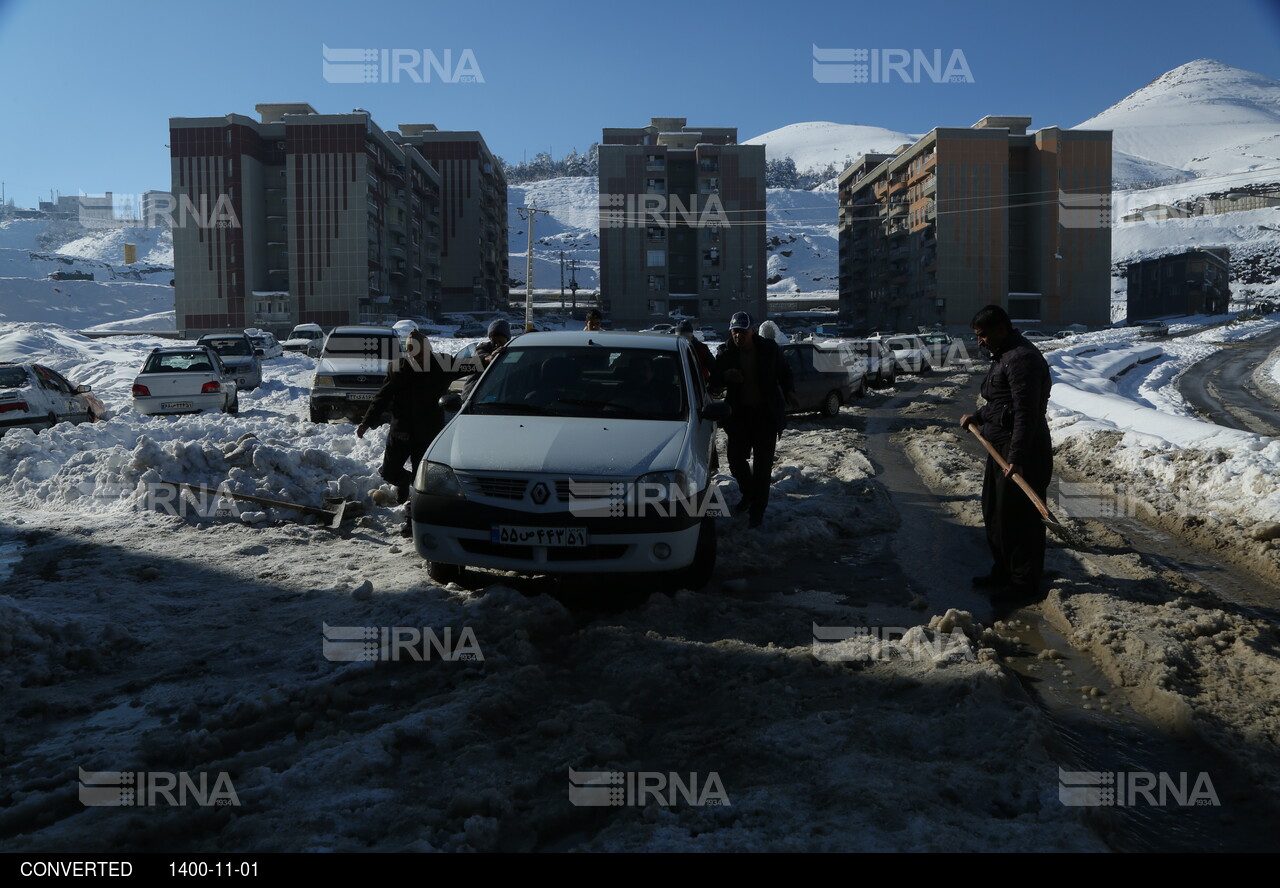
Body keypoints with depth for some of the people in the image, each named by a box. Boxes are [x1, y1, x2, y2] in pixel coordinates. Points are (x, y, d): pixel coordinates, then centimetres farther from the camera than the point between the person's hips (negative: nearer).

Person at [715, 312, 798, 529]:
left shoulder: (769, 349, -3)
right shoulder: (725, 353, -2)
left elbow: (784, 373, 8)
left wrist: (789, 392, -11)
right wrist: (725, 376, -22)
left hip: (767, 414, -2)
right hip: (739, 413, 2)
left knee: (763, 464, 1)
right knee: (736, 459, 6)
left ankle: (757, 510, 12)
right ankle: (748, 494, 35)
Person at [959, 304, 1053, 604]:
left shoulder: (1022, 359, -20)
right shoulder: (1003, 355, 15)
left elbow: (1026, 413, -26)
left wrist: (1016, 458, -29)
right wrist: (976, 417, 25)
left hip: (1022, 450, -11)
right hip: (1000, 446, 11)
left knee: (1019, 517, -4)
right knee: (994, 511, 19)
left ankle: (1025, 584, 6)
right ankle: (1004, 571, 32)